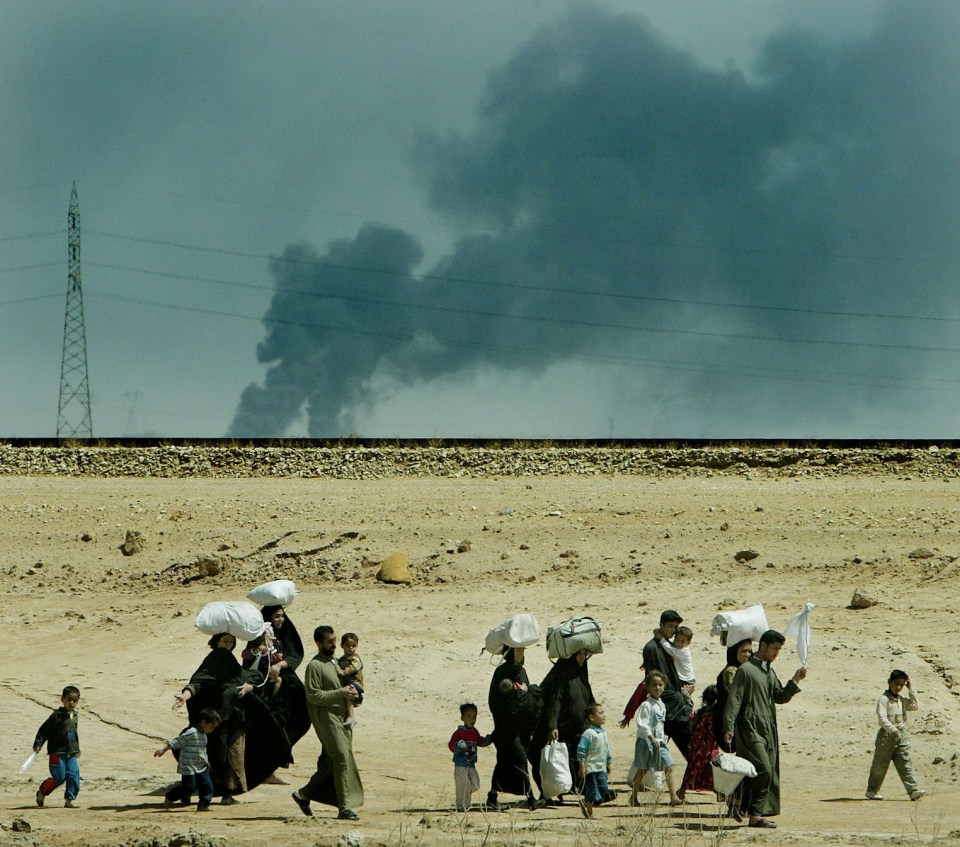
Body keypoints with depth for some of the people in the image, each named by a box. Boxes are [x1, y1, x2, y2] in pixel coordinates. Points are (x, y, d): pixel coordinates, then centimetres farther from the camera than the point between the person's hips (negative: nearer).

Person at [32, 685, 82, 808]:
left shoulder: (74, 716, 12)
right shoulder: (57, 715, -10)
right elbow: (44, 730, -9)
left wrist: (77, 749, 30)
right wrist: (37, 744, -16)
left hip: (71, 753, 6)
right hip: (57, 753, -6)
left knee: (74, 775, -5)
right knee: (59, 777, -7)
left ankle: (69, 800, 2)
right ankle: (42, 792, 17)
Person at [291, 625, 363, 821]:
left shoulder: (334, 663, 20)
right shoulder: (315, 666, -8)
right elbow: (313, 695, -15)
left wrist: (350, 692, 7)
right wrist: (341, 693, -18)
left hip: (341, 716, 9)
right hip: (327, 718, -9)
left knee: (329, 763, 9)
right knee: (342, 758, -16)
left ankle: (304, 794, 24)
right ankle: (344, 808, -17)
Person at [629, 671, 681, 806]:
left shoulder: (662, 705, 11)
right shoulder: (646, 705, -13)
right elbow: (641, 724, -21)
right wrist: (651, 737, -29)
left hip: (659, 741, 6)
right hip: (646, 740, -6)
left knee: (669, 767, -7)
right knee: (642, 770, 4)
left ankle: (673, 797, -12)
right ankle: (634, 796, 21)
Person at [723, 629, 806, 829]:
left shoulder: (770, 672, 18)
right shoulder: (746, 670, -7)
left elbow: (780, 697, 16)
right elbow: (734, 699, -11)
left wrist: (795, 681, 2)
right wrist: (729, 726, -17)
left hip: (768, 730, 8)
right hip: (750, 729, -8)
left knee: (770, 773, 3)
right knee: (763, 770, -17)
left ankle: (757, 814, 4)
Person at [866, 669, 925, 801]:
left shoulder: (902, 699, 12)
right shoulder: (884, 699, -11)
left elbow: (915, 706, 8)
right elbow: (882, 717, -21)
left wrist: (911, 689, 5)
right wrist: (893, 729, -34)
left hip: (901, 735, 5)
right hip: (886, 734, -5)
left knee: (905, 764, -4)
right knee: (880, 765, 4)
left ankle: (913, 790, -13)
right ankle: (872, 790, 17)